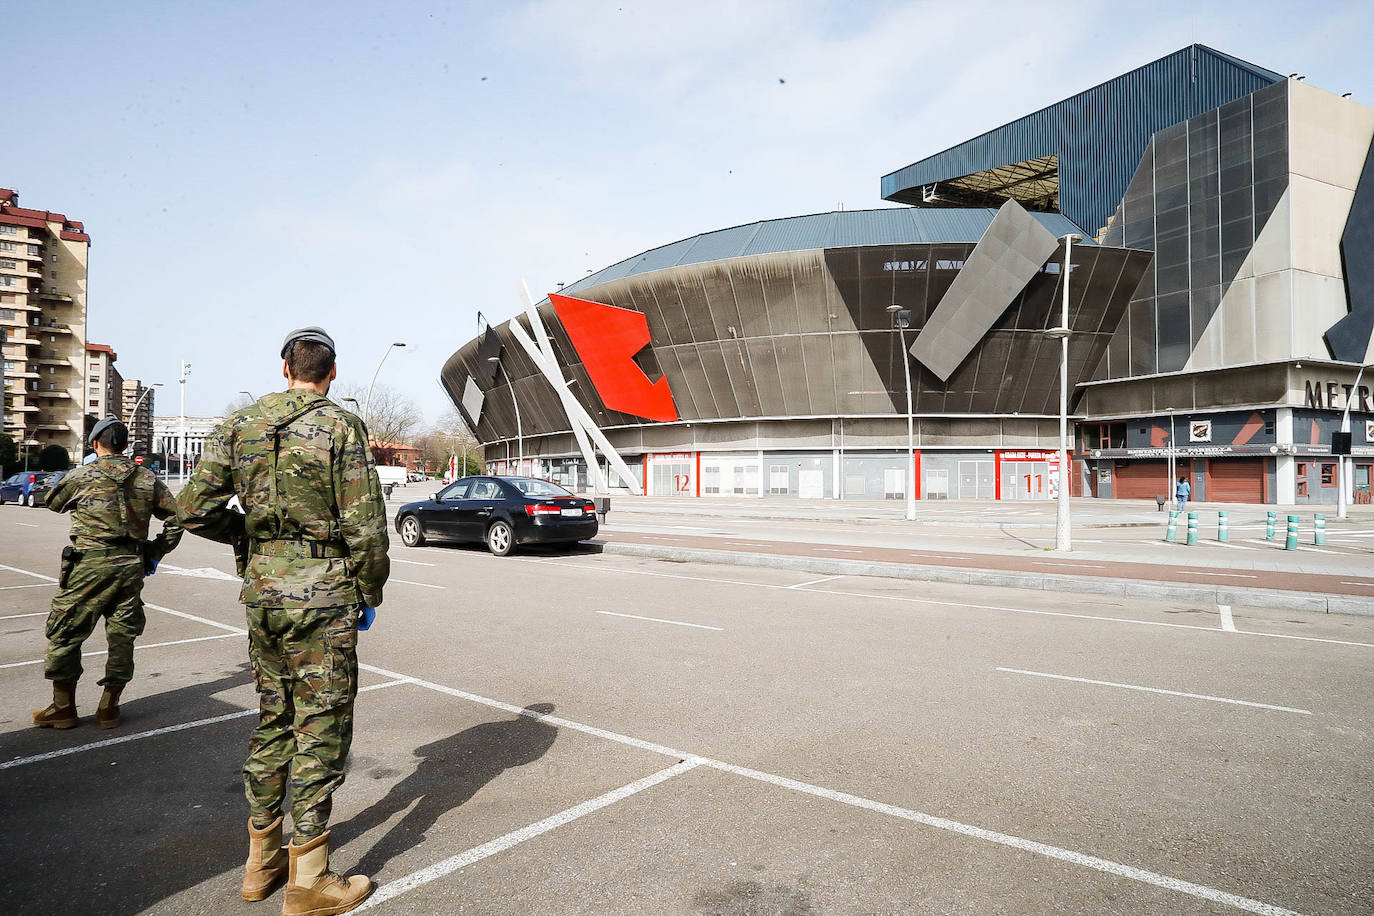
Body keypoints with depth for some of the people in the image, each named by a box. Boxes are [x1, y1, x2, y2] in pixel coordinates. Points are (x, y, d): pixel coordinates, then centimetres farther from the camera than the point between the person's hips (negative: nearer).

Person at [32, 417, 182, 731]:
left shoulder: (82, 476, -5)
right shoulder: (147, 480, 5)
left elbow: (53, 502, 15)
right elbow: (177, 517, 7)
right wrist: (157, 552, 15)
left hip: (91, 565, -4)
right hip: (132, 566, 4)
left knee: (64, 634, 10)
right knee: (122, 636, 11)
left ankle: (63, 708, 16)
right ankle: (109, 707, 18)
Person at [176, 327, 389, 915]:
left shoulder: (239, 425, 6)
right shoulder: (341, 427, -9)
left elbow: (194, 510, 2)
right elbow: (364, 524, -12)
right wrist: (370, 592, 1)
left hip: (261, 588, 6)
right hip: (322, 592, -6)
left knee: (274, 718, 19)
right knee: (320, 727, 3)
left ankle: (261, 859, 30)